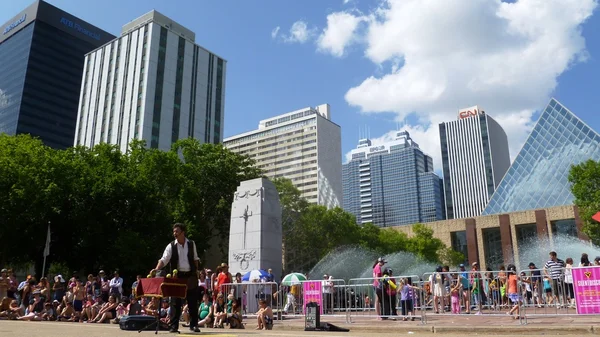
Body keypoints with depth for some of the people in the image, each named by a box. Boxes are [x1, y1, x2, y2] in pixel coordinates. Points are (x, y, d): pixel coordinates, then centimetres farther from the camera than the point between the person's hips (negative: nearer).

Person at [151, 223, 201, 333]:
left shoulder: (191, 244, 2)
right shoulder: (171, 246, -4)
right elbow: (164, 259, -14)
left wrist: (196, 271, 6)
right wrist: (156, 269, -30)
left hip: (191, 276, 1)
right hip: (177, 276, -1)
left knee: (193, 301, 6)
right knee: (175, 301, -1)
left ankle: (193, 324, 17)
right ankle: (173, 326, 9)